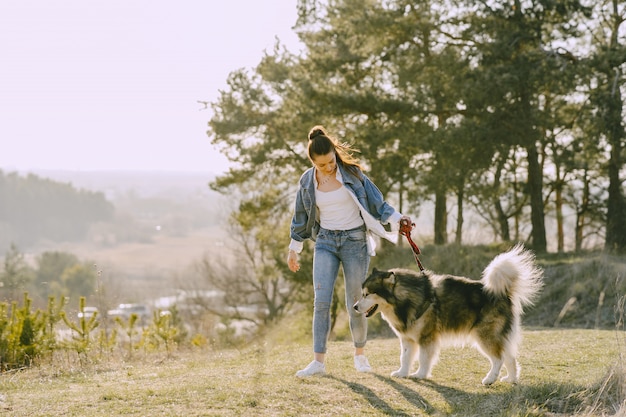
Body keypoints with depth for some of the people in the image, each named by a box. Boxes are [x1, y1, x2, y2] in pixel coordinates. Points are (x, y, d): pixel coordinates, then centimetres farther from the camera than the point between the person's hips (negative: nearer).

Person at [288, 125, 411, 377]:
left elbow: (376, 202, -1)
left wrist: (397, 219, -14)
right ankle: (318, 361, -7)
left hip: (355, 240, -2)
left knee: (355, 303, 2)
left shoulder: (351, 173, -6)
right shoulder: (307, 181, 2)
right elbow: (301, 217, 13)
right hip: (325, 242, 2)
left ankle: (360, 354, 21)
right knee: (321, 301, -9)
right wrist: (294, 249, 17)